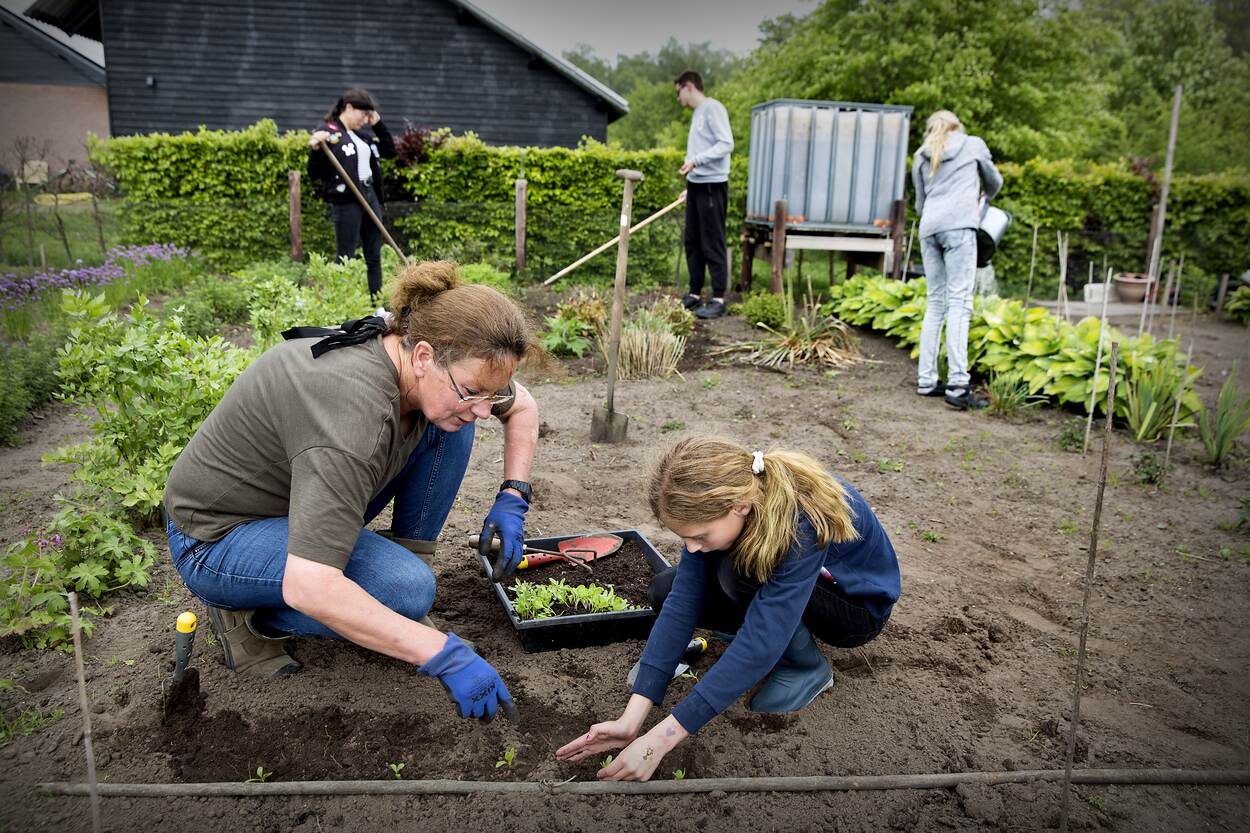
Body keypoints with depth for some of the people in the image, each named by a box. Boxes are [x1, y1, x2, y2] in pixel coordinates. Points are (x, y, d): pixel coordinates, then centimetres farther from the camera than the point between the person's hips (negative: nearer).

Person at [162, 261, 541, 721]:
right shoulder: (355, 410, -38)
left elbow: (523, 406, 6)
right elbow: (308, 587, -42)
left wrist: (512, 498, -8)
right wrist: (443, 655, -39)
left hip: (303, 494, 8)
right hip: (216, 538, -7)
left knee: (449, 427, -7)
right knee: (407, 589, -29)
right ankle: (247, 616, -5)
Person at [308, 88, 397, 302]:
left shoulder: (361, 136, 14)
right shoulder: (327, 133, -6)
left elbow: (389, 151, 24)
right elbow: (314, 174, -8)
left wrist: (378, 124, 14)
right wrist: (316, 150, -26)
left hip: (370, 197, 8)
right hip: (346, 202, -7)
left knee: (374, 256, 9)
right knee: (346, 258, -2)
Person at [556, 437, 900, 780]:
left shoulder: (803, 523, -40)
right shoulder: (717, 502, -22)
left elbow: (758, 648, -41)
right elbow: (681, 604, -23)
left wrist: (660, 740, -41)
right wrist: (631, 719, -30)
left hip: (859, 606, -5)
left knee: (739, 570, -33)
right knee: (665, 591, -12)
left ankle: (808, 666, -8)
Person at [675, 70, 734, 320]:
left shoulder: (713, 108, -8)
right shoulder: (697, 113, 19)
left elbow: (726, 143, -17)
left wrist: (696, 160, -24)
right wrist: (690, 185, 15)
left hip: (712, 185, -9)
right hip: (696, 185, 9)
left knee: (713, 244, -6)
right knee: (693, 243, 11)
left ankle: (718, 299, -2)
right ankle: (695, 294, 19)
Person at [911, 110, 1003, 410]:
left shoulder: (921, 158, 23)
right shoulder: (973, 145, 17)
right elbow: (994, 181, 31)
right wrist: (985, 198, 51)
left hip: (929, 227, 4)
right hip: (959, 225, -4)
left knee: (936, 303, 10)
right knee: (959, 303, -11)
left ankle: (927, 380, 9)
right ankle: (957, 385, -18)